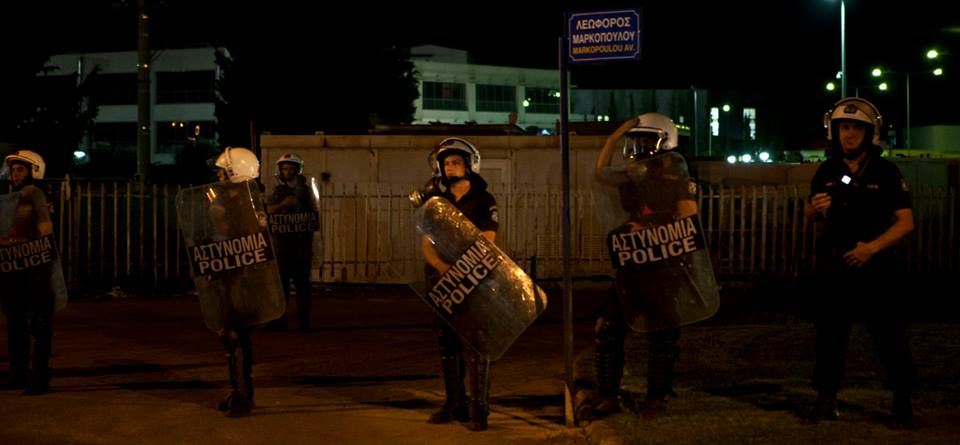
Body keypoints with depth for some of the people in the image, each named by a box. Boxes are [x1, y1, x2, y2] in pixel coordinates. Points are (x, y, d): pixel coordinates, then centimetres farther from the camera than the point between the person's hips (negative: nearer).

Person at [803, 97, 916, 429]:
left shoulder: (886, 172, -5)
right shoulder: (827, 171, 6)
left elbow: (906, 222, -8)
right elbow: (810, 215, 17)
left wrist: (873, 246, -22)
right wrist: (814, 209, -7)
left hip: (875, 267, -3)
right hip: (833, 267, 3)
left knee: (890, 337, 0)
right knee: (829, 336, 8)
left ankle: (903, 401, 14)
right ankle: (826, 398, 19)